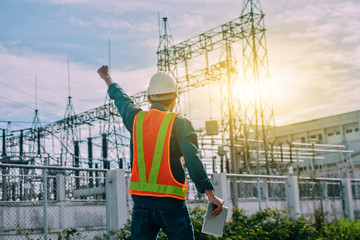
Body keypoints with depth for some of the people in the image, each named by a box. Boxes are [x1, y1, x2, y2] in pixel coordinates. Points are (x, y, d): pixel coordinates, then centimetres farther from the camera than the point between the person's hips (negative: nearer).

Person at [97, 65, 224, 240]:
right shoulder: (179, 123, -5)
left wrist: (107, 78, 49)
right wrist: (210, 195, -17)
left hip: (140, 199, 4)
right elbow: (192, 159, -16)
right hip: (170, 202, -4)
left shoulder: (135, 119, 8)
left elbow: (121, 99, 29)